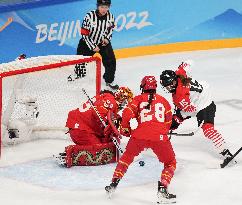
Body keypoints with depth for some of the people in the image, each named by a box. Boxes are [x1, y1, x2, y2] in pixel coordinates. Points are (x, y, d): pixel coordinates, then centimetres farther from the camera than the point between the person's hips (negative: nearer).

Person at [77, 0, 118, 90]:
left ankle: (109, 81, 16)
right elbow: (84, 34, -20)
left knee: (110, 61, -4)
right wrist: (93, 46, -18)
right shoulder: (90, 16, -27)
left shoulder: (110, 16, -14)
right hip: (88, 42, -3)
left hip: (103, 42, 3)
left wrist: (107, 38, -7)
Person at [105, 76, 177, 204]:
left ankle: (114, 184, 24)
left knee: (127, 157, 26)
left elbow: (127, 114, 1)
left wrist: (125, 130, 17)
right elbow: (168, 123, 24)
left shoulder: (138, 99, 15)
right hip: (160, 137, 0)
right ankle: (162, 189, -4)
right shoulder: (163, 101, 22)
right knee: (170, 163, 17)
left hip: (140, 136, 0)